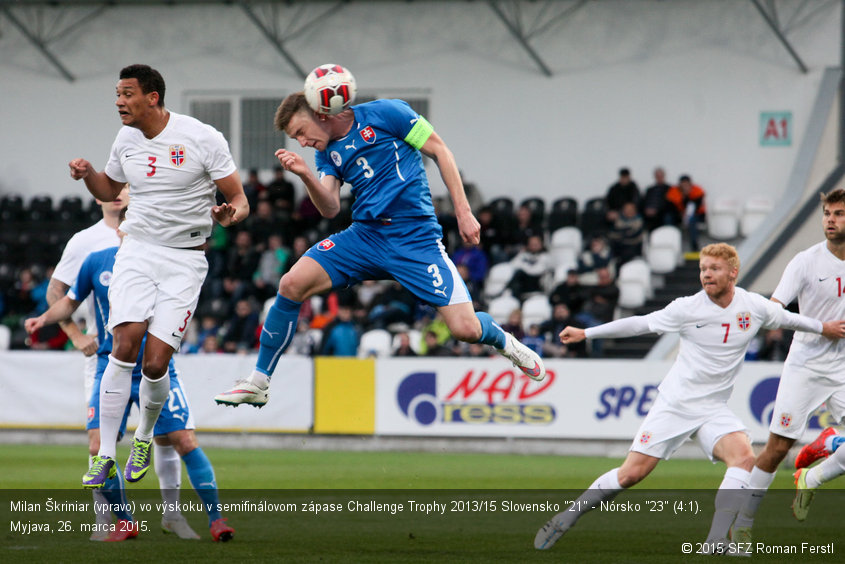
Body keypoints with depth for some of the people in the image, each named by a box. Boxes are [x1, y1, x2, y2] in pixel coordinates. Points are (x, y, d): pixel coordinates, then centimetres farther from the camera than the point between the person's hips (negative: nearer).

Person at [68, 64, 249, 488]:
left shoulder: (203, 139, -9)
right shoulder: (126, 139, 6)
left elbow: (239, 199, -4)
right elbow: (109, 190, 24)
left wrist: (231, 214, -28)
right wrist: (87, 174, 2)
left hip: (184, 260, -3)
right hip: (136, 253, 3)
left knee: (155, 364, -10)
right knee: (124, 348, -15)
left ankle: (144, 438, 20)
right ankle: (105, 456, -12)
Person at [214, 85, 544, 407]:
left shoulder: (384, 114, -6)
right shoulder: (327, 153, 11)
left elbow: (439, 151, -2)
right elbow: (330, 208, 1)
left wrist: (463, 212, -6)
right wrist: (305, 175, -18)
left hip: (415, 239, -5)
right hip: (364, 236, 5)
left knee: (466, 329, -16)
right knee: (291, 285, -14)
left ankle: (505, 342, 22)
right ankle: (257, 383, -2)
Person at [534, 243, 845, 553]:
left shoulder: (755, 306, -3)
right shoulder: (687, 308, -10)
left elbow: (786, 318, 20)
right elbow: (641, 324, 0)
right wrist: (585, 333, 2)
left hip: (714, 409, 3)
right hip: (674, 404, -2)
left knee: (743, 456, -26)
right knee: (631, 473, -9)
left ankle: (716, 541, -26)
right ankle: (564, 520, 7)